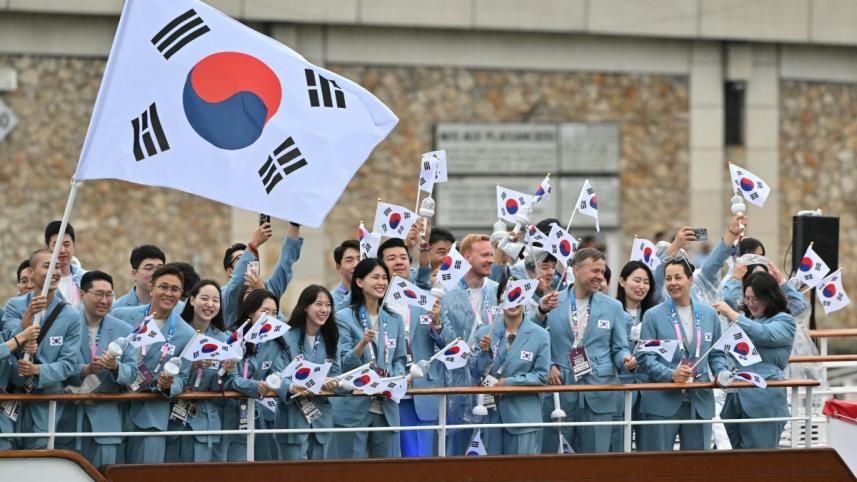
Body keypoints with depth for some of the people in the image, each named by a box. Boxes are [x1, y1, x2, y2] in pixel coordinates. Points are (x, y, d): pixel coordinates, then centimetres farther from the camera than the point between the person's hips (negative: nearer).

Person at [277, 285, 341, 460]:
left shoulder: (331, 339, 11)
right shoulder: (287, 337, -9)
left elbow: (335, 372, 12)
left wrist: (331, 383, -12)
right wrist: (291, 387, -33)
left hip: (322, 417, 6)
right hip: (293, 414, -5)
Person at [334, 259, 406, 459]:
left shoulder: (395, 320, 13)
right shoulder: (344, 318, -3)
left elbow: (400, 359, 16)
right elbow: (344, 363, -8)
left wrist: (397, 378, -6)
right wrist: (363, 344, -26)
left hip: (386, 407, 5)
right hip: (354, 407, -5)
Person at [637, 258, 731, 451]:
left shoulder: (709, 314, 10)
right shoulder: (653, 316, 0)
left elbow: (717, 354, 15)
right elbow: (646, 358, -5)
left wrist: (722, 372, -6)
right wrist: (671, 374, -21)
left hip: (700, 404, 3)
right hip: (662, 401, -3)